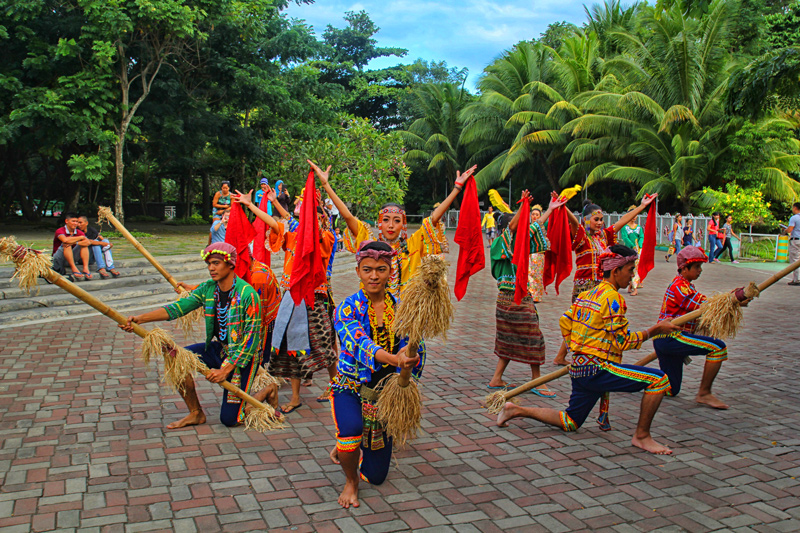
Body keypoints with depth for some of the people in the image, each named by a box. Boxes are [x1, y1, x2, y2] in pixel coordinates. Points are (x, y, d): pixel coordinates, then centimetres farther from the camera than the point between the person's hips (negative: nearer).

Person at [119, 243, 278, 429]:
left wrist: (226, 369, -25)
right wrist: (139, 319, -26)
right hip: (219, 349, 7)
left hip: (243, 356, -7)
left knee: (229, 419, -7)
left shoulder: (247, 294, -22)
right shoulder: (208, 288, -3)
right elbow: (178, 307, -13)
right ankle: (196, 413, 4)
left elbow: (252, 337, -23)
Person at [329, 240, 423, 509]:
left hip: (387, 393, 3)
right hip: (351, 388, -3)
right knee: (351, 428, -38)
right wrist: (393, 358, -51)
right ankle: (350, 482, -5)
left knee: (376, 476, 11)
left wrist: (409, 354, -37)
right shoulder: (347, 309, -14)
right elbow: (360, 343, -33)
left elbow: (415, 349, -13)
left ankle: (349, 449, 47)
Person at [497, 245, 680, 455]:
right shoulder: (612, 297, -13)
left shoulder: (587, 294, 14)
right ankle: (641, 436, -4)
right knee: (659, 380, -13)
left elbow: (565, 323, 19)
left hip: (578, 369, 9)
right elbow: (623, 341, -14)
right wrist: (655, 330, -4)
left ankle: (516, 410, 19)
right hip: (596, 368, -9)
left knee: (569, 423, 27)